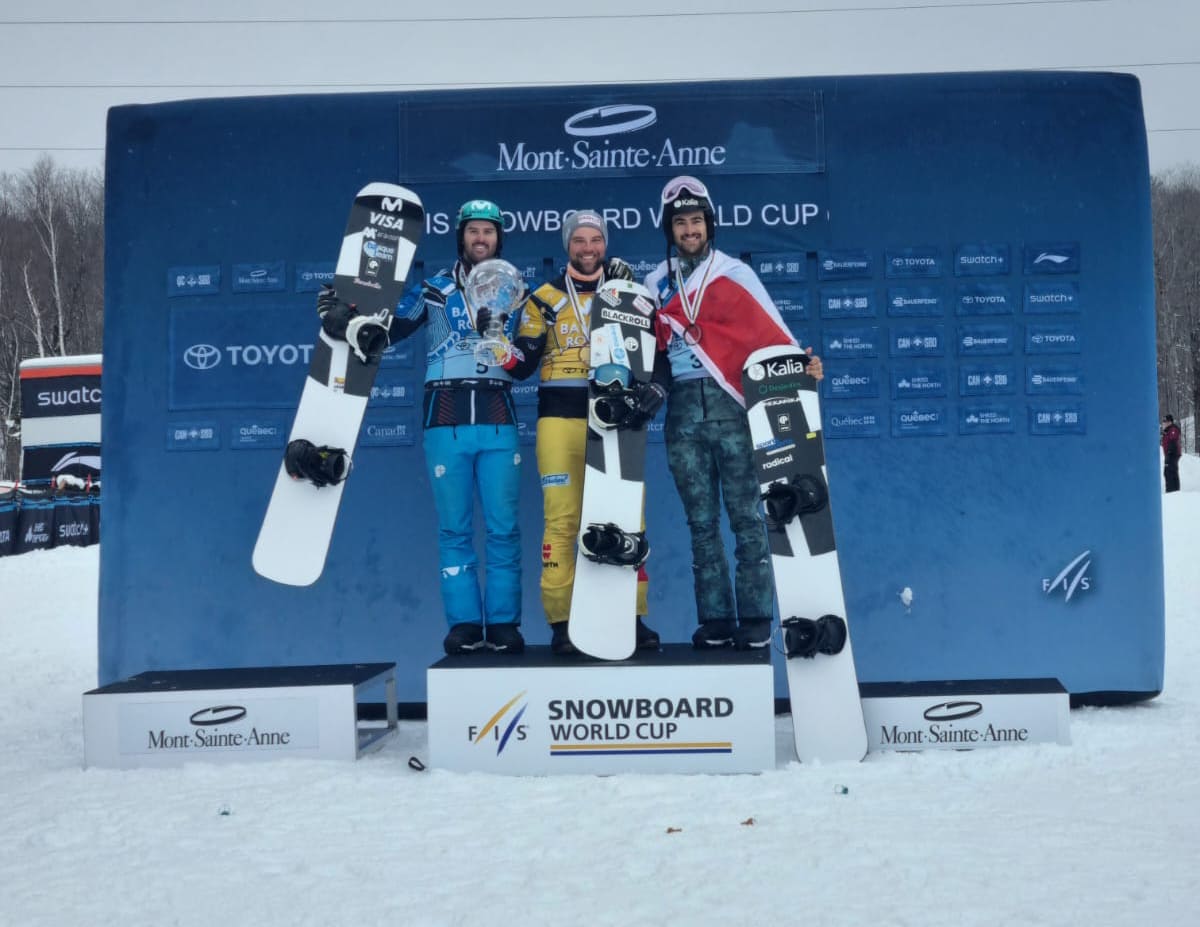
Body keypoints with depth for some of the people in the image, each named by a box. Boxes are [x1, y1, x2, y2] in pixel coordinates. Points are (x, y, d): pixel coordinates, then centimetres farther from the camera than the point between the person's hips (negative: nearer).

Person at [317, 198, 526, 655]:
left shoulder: (515, 293, 12)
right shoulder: (434, 288, 9)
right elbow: (386, 329, 4)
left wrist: (498, 334, -9)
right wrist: (345, 317, -12)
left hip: (497, 420, 1)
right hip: (446, 418, 0)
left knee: (503, 527, -1)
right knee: (454, 527, 2)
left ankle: (504, 622, 7)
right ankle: (464, 621, 8)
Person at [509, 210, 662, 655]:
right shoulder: (544, 299, 9)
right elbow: (523, 364, 5)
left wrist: (655, 388, -4)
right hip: (561, 418, -1)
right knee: (562, 521, -6)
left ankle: (634, 617, 8)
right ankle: (561, 624, -2)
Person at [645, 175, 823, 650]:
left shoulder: (734, 274, 5)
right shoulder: (655, 284, 15)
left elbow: (769, 331, -4)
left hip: (731, 410, -3)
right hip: (683, 415, 3)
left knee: (745, 518, -3)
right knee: (701, 523, 6)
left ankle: (755, 618, 3)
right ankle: (715, 620, 12)